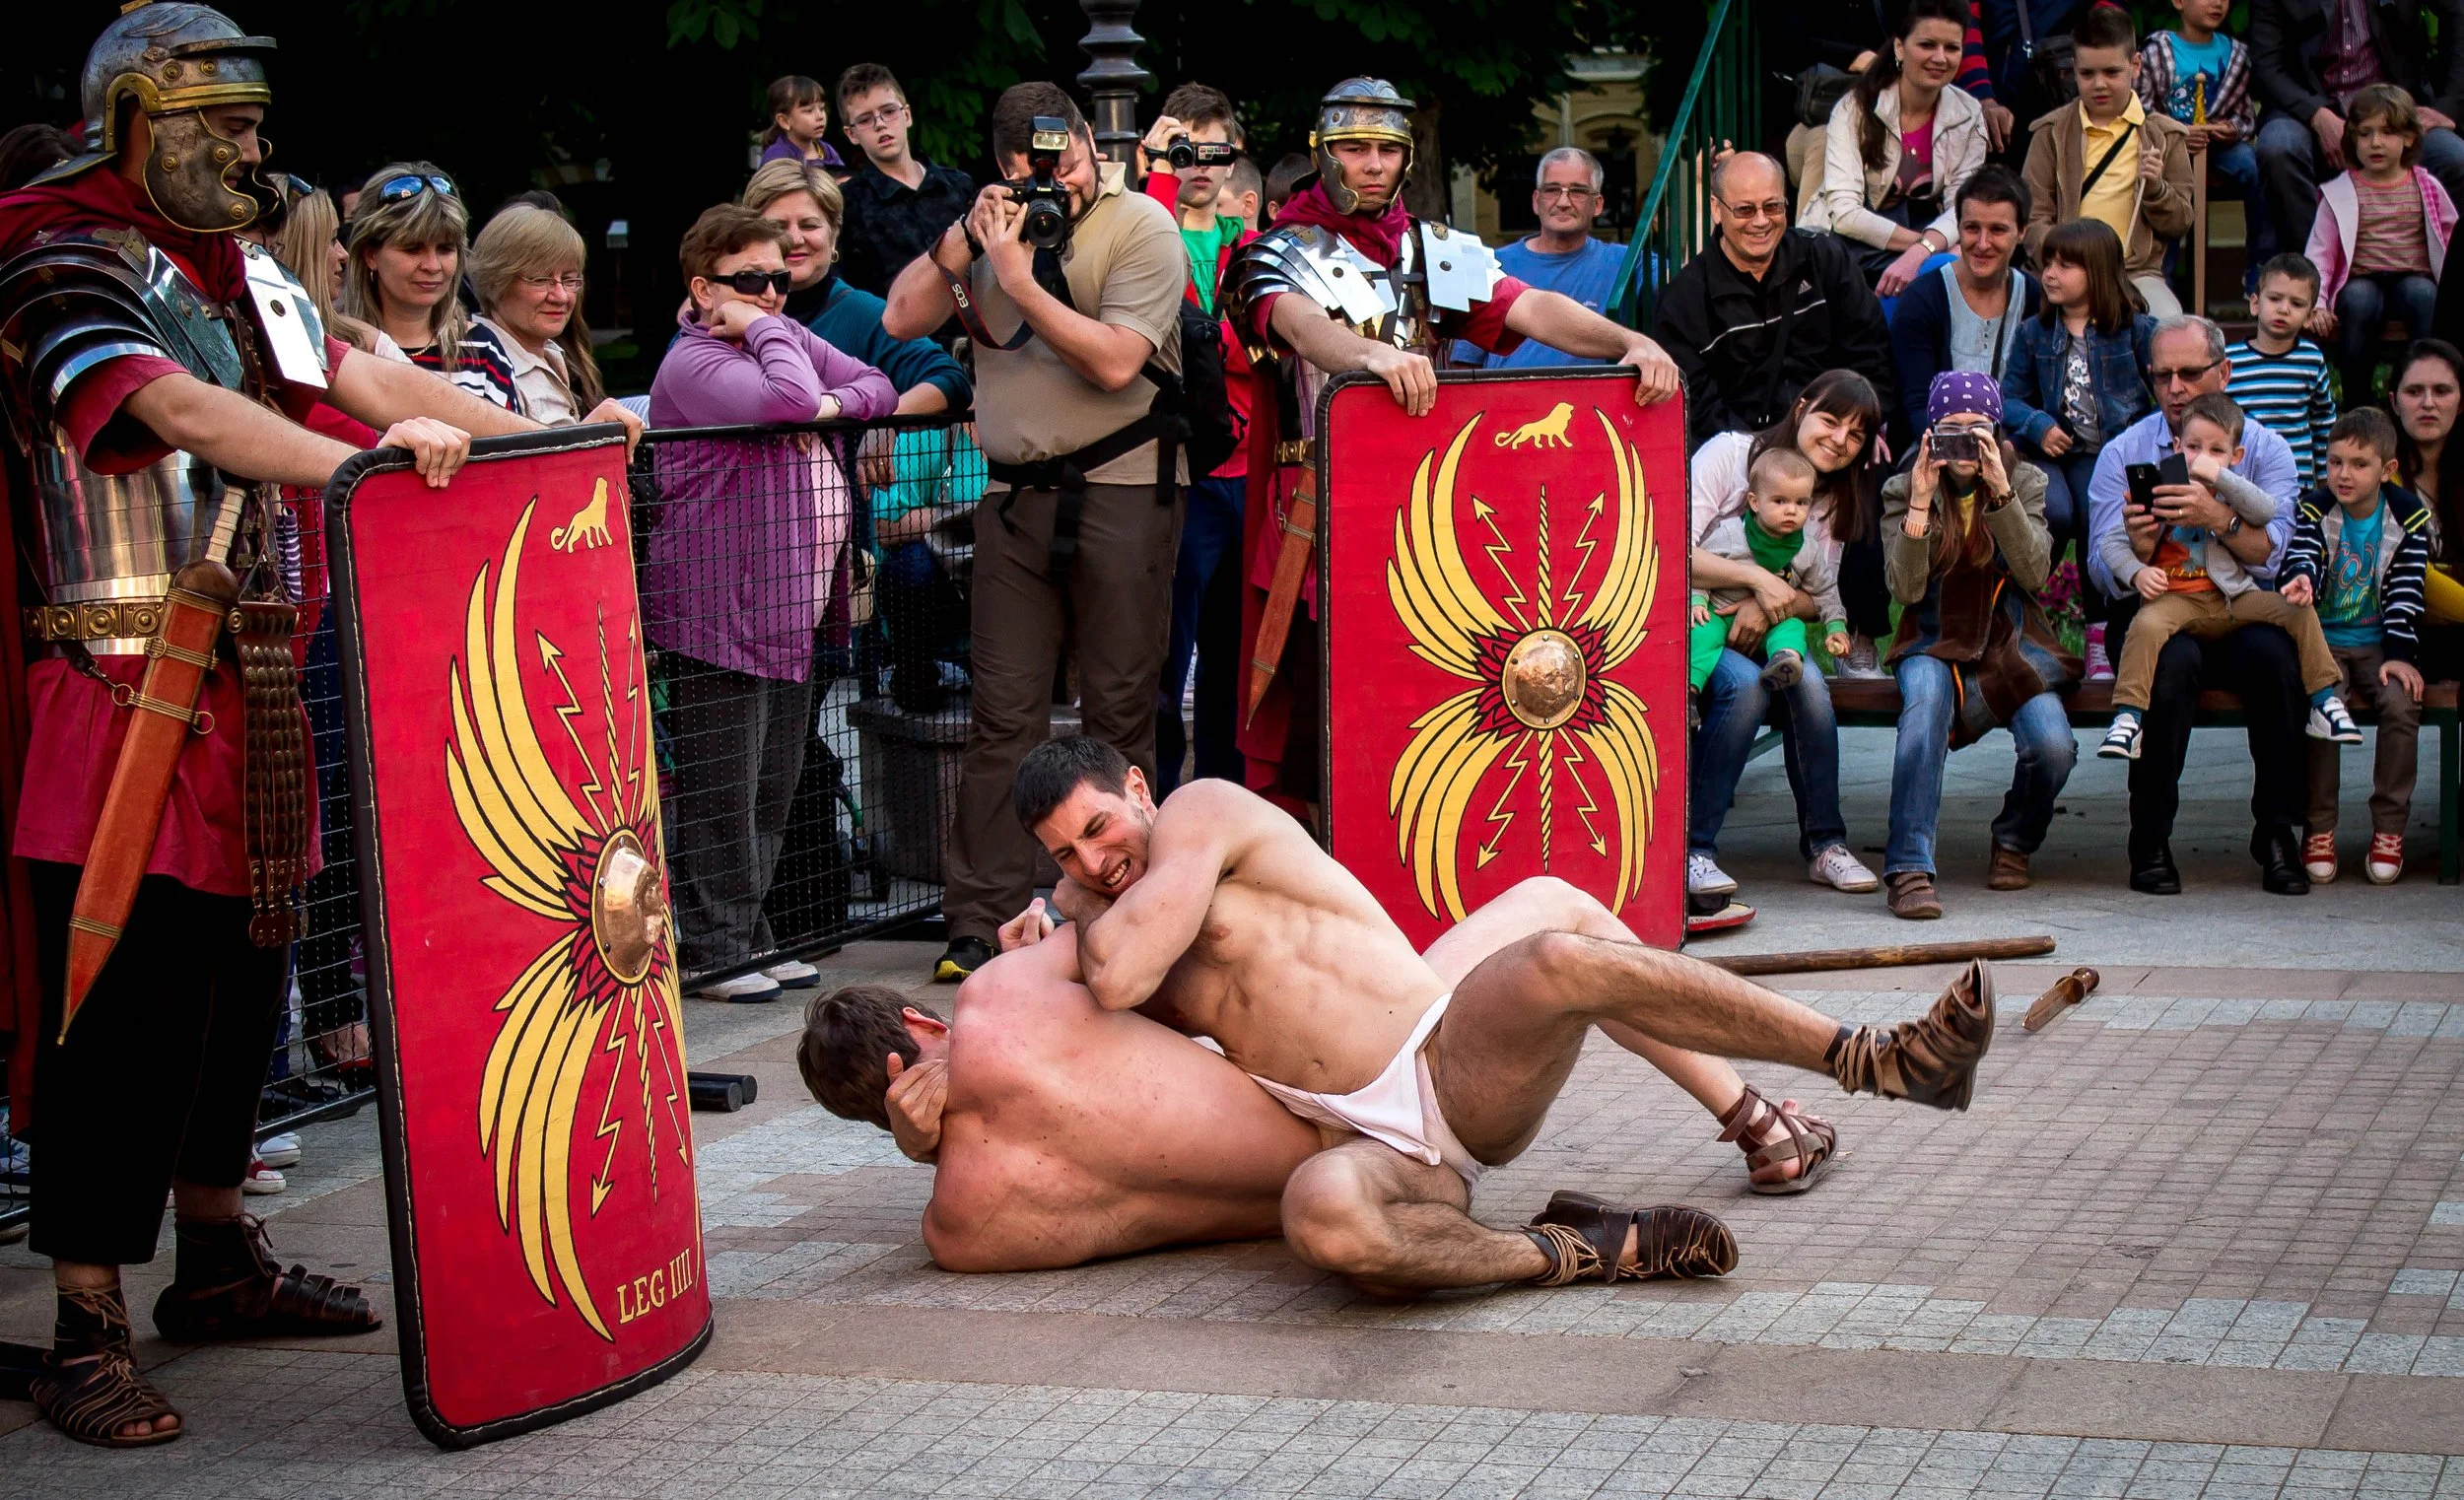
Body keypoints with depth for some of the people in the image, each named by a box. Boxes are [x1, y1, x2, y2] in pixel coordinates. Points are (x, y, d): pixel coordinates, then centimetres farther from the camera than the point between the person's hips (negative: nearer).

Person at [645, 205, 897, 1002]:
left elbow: (878, 388, 12)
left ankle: (749, 935, 24)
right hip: (716, 613, -9)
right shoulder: (692, 362, -13)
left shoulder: (792, 339, 15)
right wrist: (764, 331, -13)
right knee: (720, 792, -4)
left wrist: (834, 404, -7)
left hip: (790, 608, 9)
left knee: (772, 790, 15)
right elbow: (789, 398, -28)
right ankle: (710, 949, 4)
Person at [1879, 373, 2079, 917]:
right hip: (1935, 643, -1)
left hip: (2011, 642, 1)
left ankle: (2013, 842, 8)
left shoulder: (2025, 482, 4)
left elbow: (2034, 575, -13)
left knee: (2053, 747, -26)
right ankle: (1909, 869, -40)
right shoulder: (1903, 489, 2)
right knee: (1925, 698, -37)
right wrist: (1920, 503, -21)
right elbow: (1906, 589, -12)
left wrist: (2002, 492, -22)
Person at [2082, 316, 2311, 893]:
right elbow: (2105, 574, -6)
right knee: (2172, 659, -34)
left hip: (2241, 612, 1)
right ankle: (2151, 840, -21)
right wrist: (2130, 536, -29)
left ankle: (2277, 833, -17)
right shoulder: (2123, 453, 3)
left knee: (2273, 655, -32)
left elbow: (2268, 554, -13)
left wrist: (2219, 518, -33)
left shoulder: (2264, 449, 4)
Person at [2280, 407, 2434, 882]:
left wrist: (2399, 655, -13)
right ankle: (2319, 828, -17)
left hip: (2378, 645, 0)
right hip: (2323, 642, 0)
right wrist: (2302, 580, -42)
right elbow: (2302, 558, -17)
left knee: (2402, 703, -27)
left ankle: (2389, 829, -13)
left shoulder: (2408, 515, 0)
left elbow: (2406, 592, -4)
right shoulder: (2316, 509, 0)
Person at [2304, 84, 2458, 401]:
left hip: (2414, 279, 1)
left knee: (2422, 294, -35)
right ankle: (2357, 402, -26)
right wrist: (2317, 303, -12)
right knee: (2358, 300, -36)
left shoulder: (2426, 188, 12)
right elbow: (2320, 251, 1)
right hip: (2361, 282, -1)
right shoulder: (2340, 193, 6)